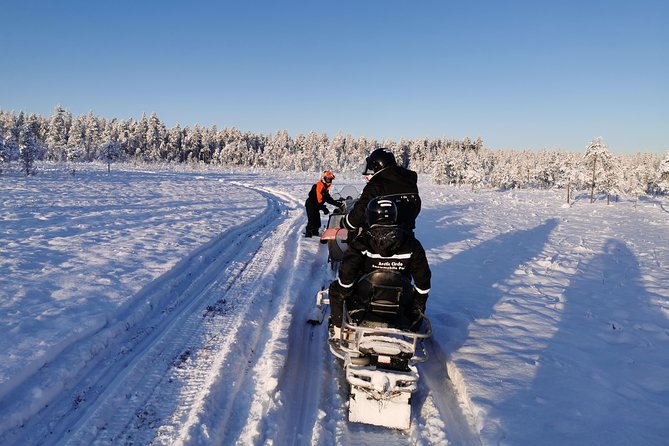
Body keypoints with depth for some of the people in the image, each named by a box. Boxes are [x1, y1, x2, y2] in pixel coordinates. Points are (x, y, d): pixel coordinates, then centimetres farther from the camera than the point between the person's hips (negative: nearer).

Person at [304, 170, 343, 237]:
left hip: (316, 207, 10)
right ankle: (308, 235, -8)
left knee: (317, 222, 13)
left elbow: (328, 198, 11)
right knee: (312, 221, -13)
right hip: (311, 205, -10)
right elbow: (318, 199, -27)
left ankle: (315, 234, 26)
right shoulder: (318, 186, -20)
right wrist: (324, 208, -30)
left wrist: (337, 203, -1)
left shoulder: (326, 187, 11)